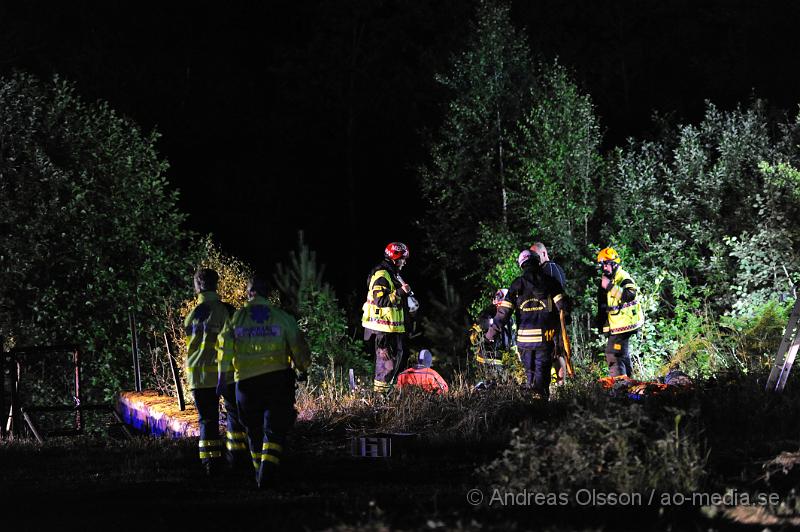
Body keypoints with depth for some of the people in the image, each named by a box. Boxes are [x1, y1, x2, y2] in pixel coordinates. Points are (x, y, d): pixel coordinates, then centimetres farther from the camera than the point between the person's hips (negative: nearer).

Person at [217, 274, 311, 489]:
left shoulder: (237, 318, 7)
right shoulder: (280, 317, 5)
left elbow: (225, 343, -4)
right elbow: (297, 344, 6)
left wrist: (222, 373, -2)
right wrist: (303, 369, 21)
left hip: (246, 380, 1)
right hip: (277, 378, -1)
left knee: (254, 430, 16)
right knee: (275, 428, -1)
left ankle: (259, 471, 22)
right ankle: (268, 469, -20)